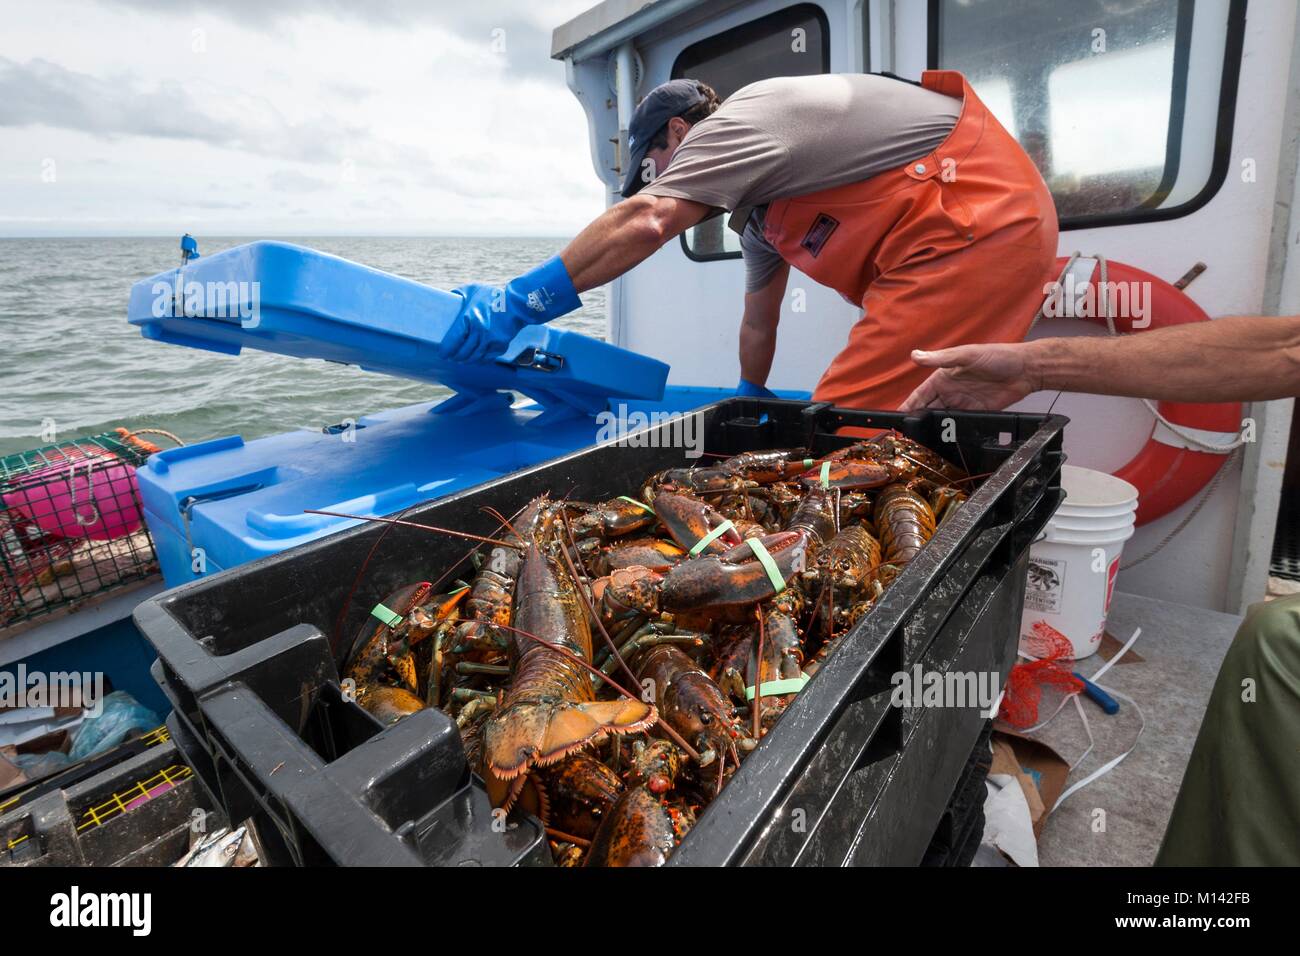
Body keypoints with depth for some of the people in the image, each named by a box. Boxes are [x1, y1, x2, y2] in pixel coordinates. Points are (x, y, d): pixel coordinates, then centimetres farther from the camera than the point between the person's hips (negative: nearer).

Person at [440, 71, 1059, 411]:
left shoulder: (739, 122, -9)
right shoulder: (756, 195, 20)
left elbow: (643, 222, -24)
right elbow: (759, 320, 26)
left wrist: (520, 302, -21)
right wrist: (751, 397, 35)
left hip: (977, 224, -10)